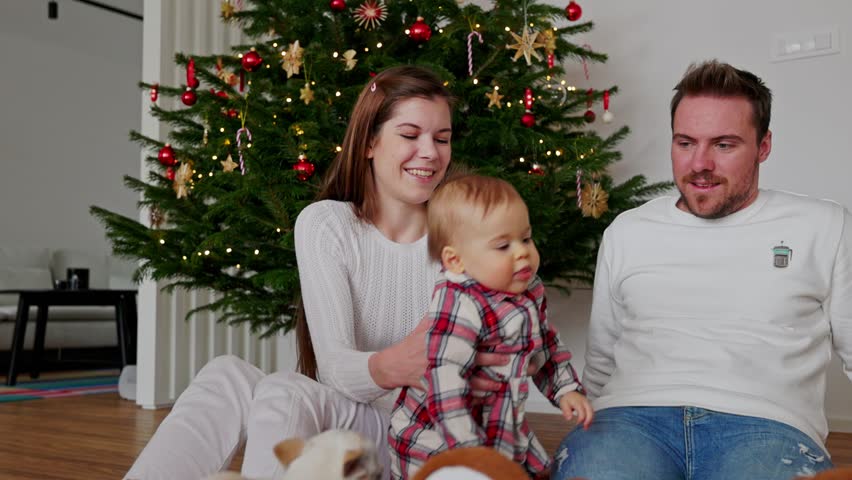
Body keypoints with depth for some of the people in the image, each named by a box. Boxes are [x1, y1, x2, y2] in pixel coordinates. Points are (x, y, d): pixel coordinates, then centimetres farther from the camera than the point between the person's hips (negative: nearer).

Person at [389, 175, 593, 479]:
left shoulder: (529, 292, -1)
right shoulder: (460, 306, -29)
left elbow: (546, 346, 17)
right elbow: (445, 382, -33)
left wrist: (566, 389, 8)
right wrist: (470, 452, -33)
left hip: (504, 432, 8)